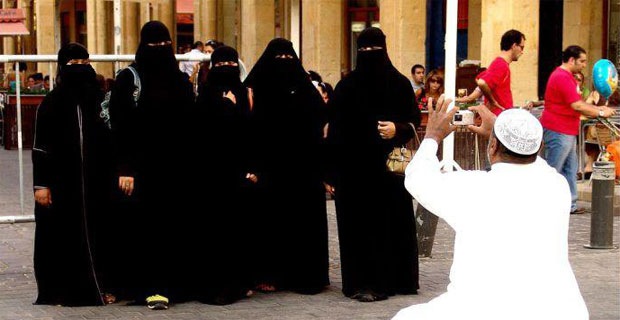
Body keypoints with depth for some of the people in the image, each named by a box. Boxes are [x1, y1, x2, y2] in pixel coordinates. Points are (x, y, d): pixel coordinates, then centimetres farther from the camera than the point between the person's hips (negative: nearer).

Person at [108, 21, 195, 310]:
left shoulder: (181, 80, 10)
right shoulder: (128, 78, -2)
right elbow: (119, 127, -7)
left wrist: (190, 164, 3)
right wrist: (124, 169, -14)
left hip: (174, 166, 4)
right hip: (141, 165, -3)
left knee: (170, 224, 5)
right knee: (143, 224, -1)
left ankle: (169, 283, 12)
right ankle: (147, 286, 4)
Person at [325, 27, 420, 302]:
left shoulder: (400, 84, 2)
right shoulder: (346, 86, 2)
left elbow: (414, 121, 5)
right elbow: (334, 129, 1)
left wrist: (397, 129, -18)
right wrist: (329, 172, -3)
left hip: (390, 166, 0)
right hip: (353, 167, 0)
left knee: (391, 221, 2)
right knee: (358, 224, 1)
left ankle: (390, 279, 12)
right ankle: (361, 282, 6)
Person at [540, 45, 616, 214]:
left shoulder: (566, 76, 18)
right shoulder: (562, 77, -18)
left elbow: (578, 103, 20)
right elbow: (577, 106, -22)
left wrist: (597, 108, 8)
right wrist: (600, 113, -12)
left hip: (567, 131, 11)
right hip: (558, 131, -11)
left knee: (570, 169, 14)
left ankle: (570, 205, 19)